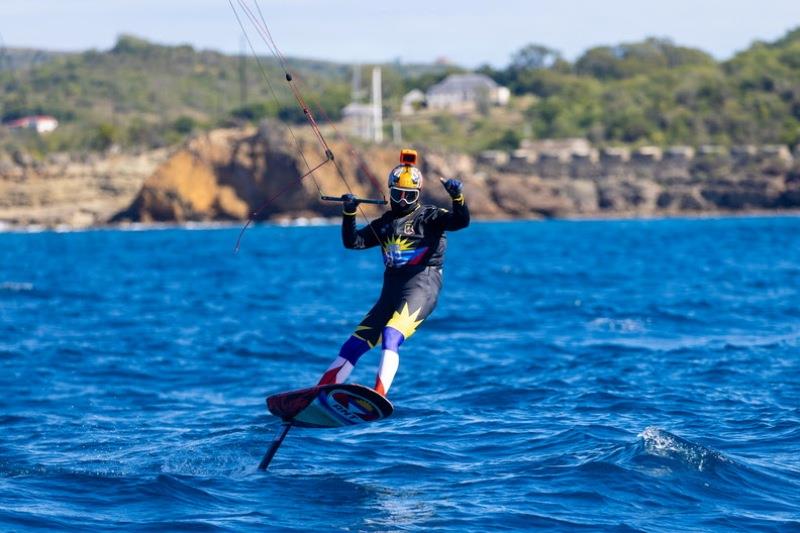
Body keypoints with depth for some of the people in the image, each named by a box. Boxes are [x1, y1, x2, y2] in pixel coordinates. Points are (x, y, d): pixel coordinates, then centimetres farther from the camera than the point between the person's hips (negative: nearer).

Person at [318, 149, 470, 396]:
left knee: (391, 336, -29)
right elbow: (353, 242, 14)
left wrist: (457, 196, -31)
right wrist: (349, 213, -2)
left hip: (421, 286, -7)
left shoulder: (430, 217, 4)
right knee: (355, 344, 5)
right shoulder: (384, 223, 21)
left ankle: (379, 396, -41)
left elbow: (461, 221, -12)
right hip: (391, 290, 7)